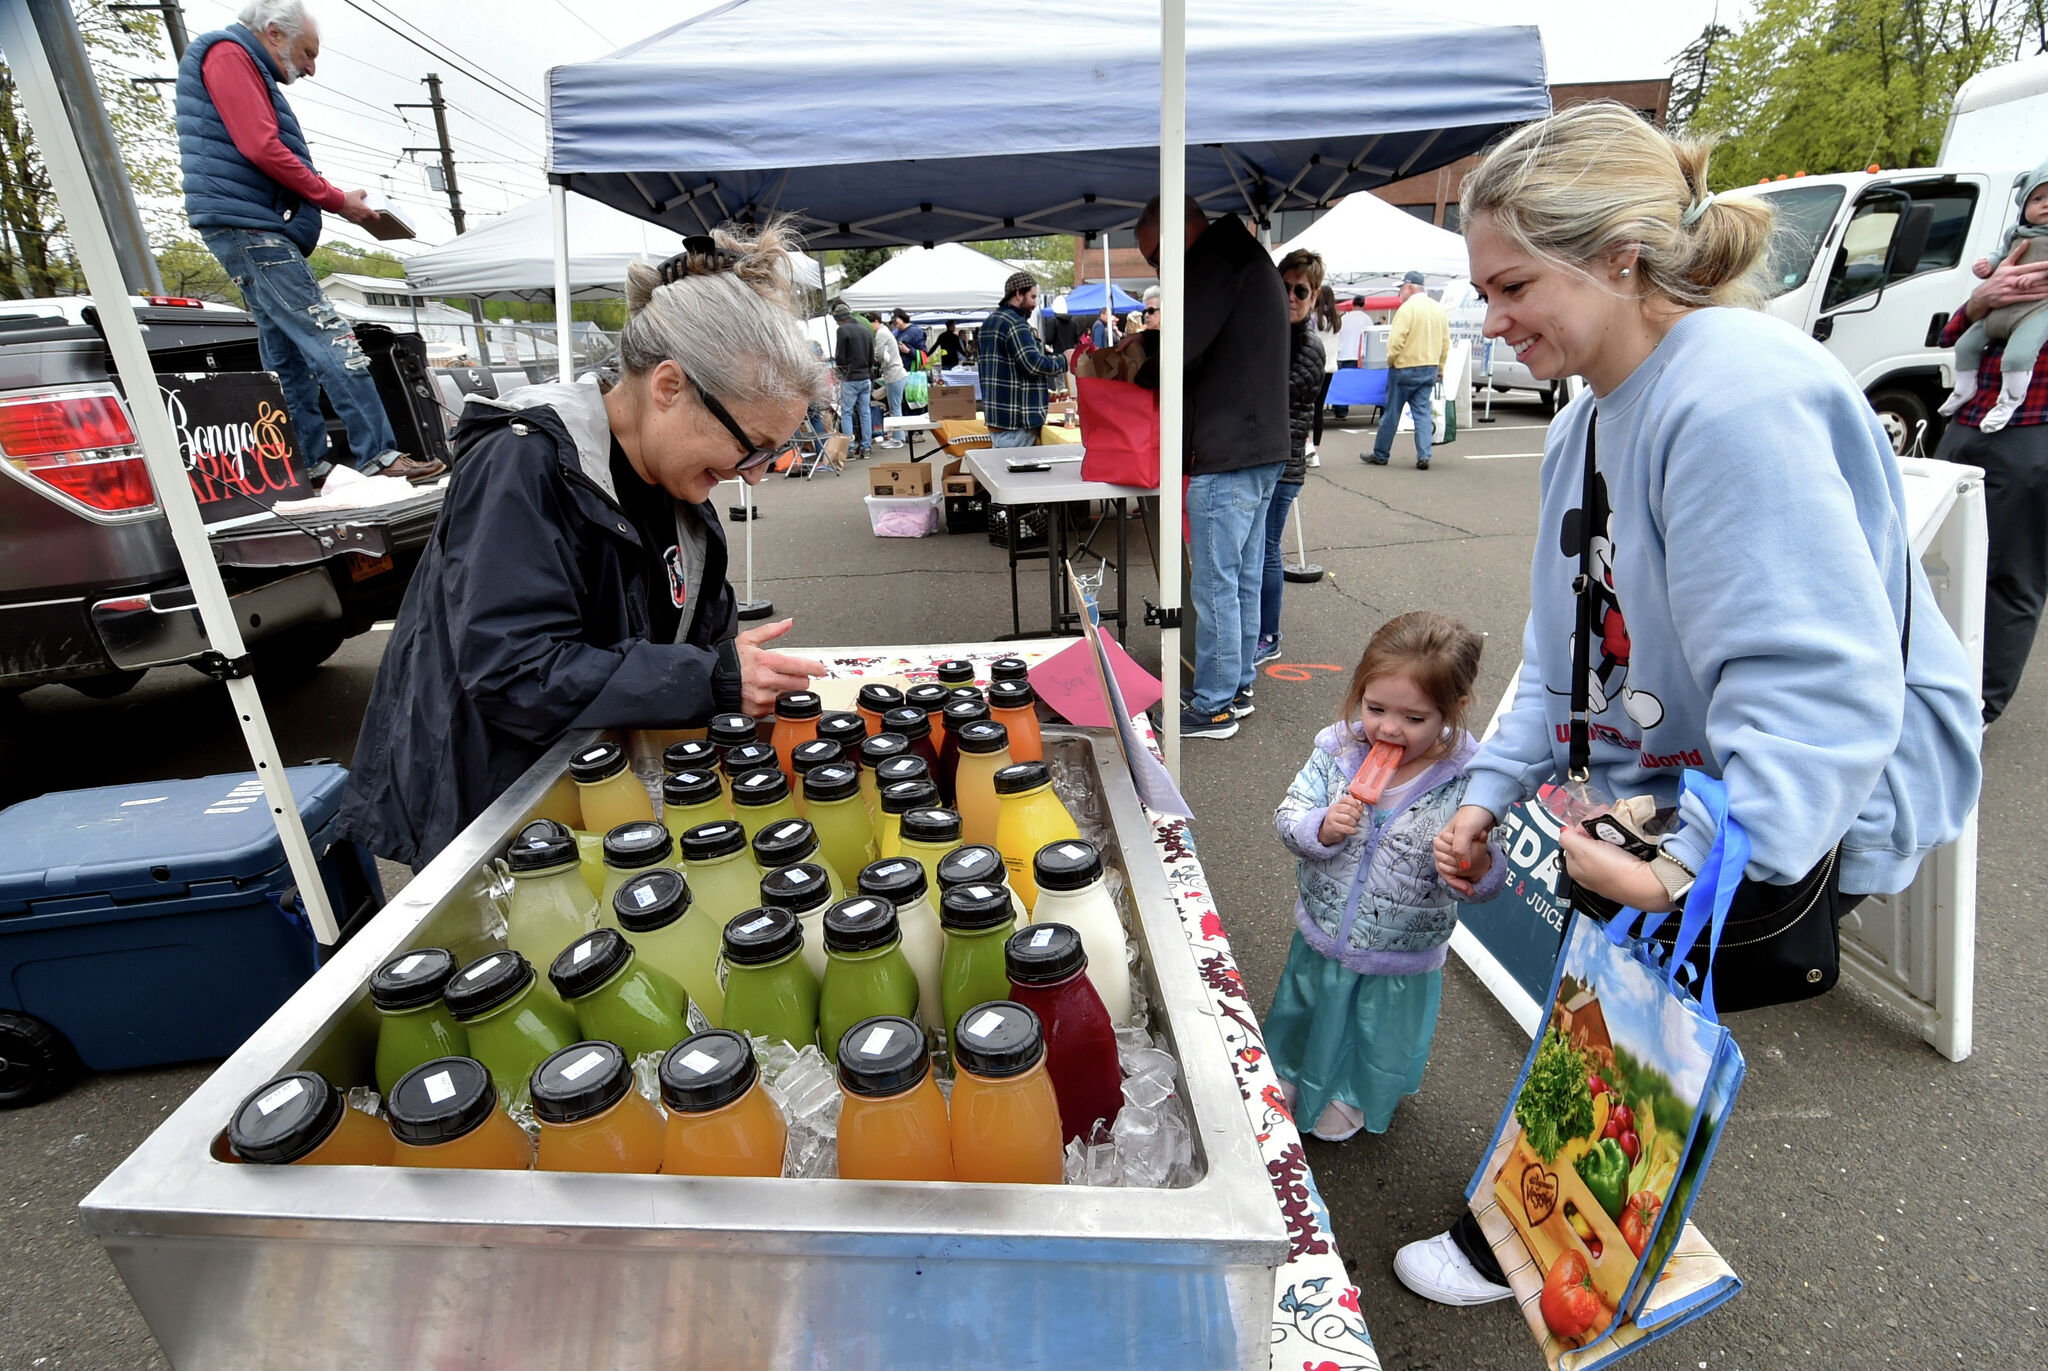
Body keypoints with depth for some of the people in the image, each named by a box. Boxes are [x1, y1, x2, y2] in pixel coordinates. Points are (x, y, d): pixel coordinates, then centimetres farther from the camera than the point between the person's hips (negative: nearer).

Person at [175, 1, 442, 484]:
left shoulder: (247, 67, 27)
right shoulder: (228, 55, -4)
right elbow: (261, 149, -15)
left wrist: (334, 199, 10)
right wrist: (336, 200, -10)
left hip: (256, 231, 11)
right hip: (248, 226, -11)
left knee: (287, 354, 7)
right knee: (331, 340, -18)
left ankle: (310, 464, 7)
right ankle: (378, 454, -23)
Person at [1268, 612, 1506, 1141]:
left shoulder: (1465, 785, -24)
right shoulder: (1337, 752, -17)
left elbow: (1488, 883, -19)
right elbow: (1288, 815, -10)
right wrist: (1321, 828, -31)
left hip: (1401, 962, -2)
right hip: (1322, 937, 2)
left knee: (1378, 1037, 25)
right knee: (1303, 1014, 27)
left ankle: (1350, 1097, 56)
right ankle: (1289, 1076, 58)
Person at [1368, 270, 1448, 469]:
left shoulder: (1407, 308, -13)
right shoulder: (1439, 309, 10)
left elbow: (1396, 341, -19)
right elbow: (1446, 342, 12)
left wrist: (1390, 361, -3)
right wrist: (1440, 368, 19)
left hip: (1405, 368, -6)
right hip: (1430, 369, 6)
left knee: (1391, 412, 5)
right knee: (1422, 412, 8)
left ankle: (1381, 455, 14)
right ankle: (1424, 456, -1)